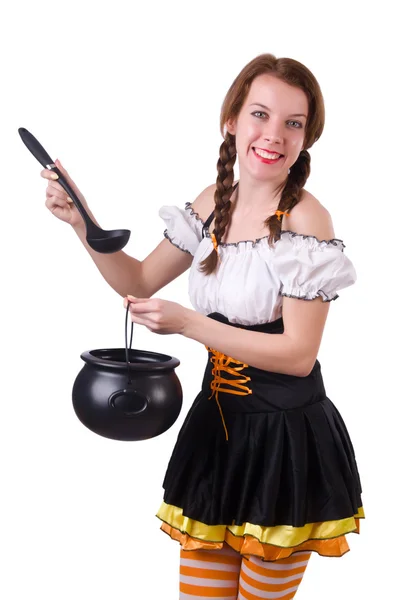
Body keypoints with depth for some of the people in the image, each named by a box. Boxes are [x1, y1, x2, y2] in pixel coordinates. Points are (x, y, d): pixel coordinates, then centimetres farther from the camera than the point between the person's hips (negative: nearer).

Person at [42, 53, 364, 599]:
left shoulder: (306, 218, -17)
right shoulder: (214, 201, 3)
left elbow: (299, 354, -18)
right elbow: (140, 281, 13)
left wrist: (187, 323, -21)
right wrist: (82, 222, -2)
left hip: (286, 437, -6)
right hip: (217, 422, 6)